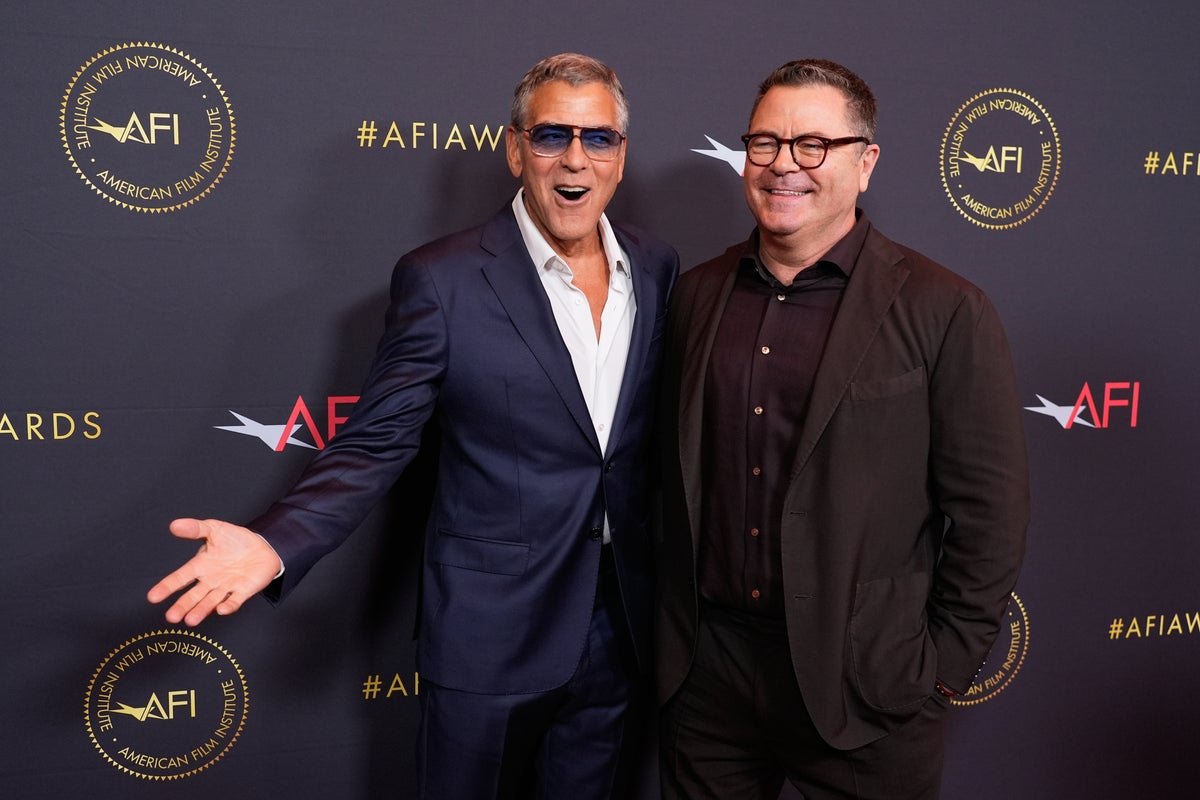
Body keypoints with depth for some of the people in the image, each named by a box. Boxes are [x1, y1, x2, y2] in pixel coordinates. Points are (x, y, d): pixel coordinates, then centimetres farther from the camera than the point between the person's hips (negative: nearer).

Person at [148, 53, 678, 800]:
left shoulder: (658, 268, 1)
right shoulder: (441, 278, -12)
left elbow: (657, 425, 9)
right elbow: (374, 444, -10)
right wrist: (276, 542, -26)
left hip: (623, 630, 4)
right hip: (491, 636, -3)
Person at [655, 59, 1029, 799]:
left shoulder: (944, 311, -9)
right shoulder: (697, 294, 4)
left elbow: (990, 510, -7)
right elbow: (672, 471, 10)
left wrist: (942, 667, -6)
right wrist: (669, 626, 8)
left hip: (865, 685, -3)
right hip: (703, 667, 4)